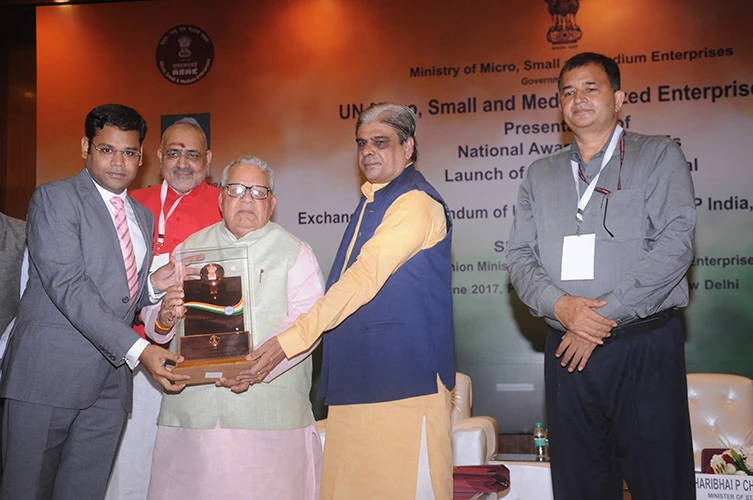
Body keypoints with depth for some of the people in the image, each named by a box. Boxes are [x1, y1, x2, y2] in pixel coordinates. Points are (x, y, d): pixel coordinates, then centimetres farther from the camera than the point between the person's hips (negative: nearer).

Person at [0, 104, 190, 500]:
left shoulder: (142, 217, 18)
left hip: (110, 382, 6)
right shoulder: (55, 198, -4)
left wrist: (154, 285, 0)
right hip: (49, 373, -6)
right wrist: (138, 349, -23)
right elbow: (69, 287, -17)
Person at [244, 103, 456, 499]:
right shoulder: (371, 204, 21)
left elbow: (363, 280, -19)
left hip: (403, 381, -9)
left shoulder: (415, 203, -11)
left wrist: (289, 341, -20)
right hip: (356, 379, 9)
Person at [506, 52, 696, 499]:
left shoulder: (658, 156, 3)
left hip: (645, 349, -3)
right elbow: (520, 257, 9)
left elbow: (676, 243, -9)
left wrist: (604, 315, -14)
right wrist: (560, 305, -12)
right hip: (568, 351, 4)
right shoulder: (540, 176, 16)